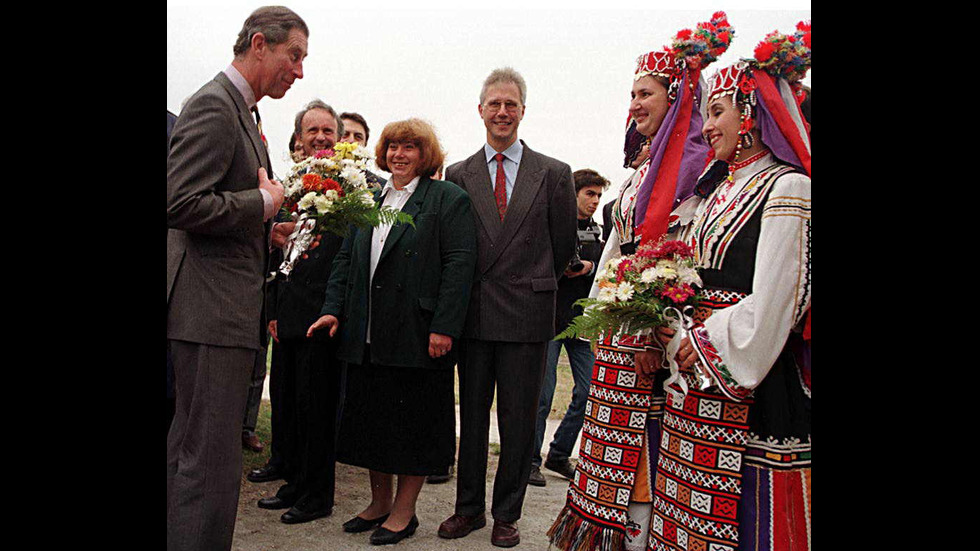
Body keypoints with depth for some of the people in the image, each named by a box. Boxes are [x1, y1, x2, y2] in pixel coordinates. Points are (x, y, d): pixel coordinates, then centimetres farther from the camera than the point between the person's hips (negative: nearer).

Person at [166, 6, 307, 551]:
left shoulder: (243, 111, 18)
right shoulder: (213, 104, -12)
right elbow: (180, 204, -22)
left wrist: (270, 231, 11)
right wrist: (264, 204, -13)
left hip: (227, 306, 10)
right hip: (212, 307, -10)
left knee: (189, 445, 18)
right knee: (213, 456, -5)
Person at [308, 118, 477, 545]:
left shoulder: (448, 199, -3)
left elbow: (459, 264, -11)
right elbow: (345, 259, 17)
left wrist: (443, 327, -18)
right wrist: (333, 309, 4)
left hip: (416, 334, -6)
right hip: (367, 335, 6)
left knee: (413, 421, 3)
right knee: (371, 417, 12)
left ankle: (403, 511, 16)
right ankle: (380, 502, 28)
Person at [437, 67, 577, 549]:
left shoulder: (554, 174, 2)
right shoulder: (458, 175, 6)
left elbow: (563, 247, 8)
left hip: (527, 314, -1)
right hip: (473, 314, 2)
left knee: (518, 422, 6)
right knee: (472, 415, 11)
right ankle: (469, 507, 24)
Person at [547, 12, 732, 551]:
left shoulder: (698, 166, -11)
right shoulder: (643, 168, 18)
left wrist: (657, 335, -21)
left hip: (655, 330, -9)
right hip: (620, 325, 9)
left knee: (645, 453, -1)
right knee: (614, 446, 13)